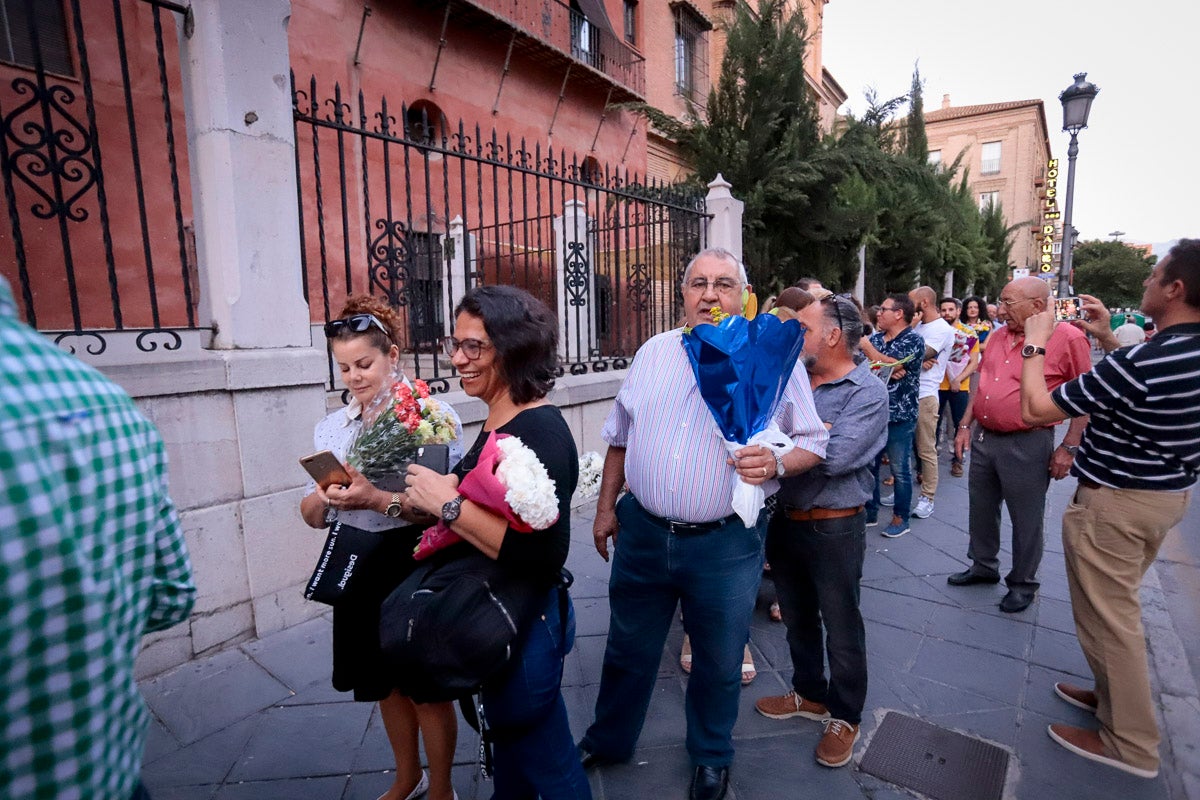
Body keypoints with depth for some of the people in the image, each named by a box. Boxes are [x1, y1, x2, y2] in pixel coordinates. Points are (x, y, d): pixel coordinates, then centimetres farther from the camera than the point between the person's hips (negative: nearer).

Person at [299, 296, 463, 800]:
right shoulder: (331, 428, 5)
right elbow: (314, 516, 7)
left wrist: (379, 500, -28)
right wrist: (321, 499, -15)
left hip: (418, 565, -5)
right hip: (360, 570, 5)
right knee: (386, 682, 23)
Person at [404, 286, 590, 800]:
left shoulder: (540, 430, -25)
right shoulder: (497, 420, 2)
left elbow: (543, 554, -32)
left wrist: (448, 504, -28)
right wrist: (421, 499, 2)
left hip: (526, 622, -9)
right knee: (509, 742, 31)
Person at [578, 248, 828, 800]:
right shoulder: (653, 353, 4)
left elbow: (814, 441, -1)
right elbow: (619, 437, 11)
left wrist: (776, 463, -22)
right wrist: (606, 506, 11)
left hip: (725, 543, -2)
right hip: (641, 532, 3)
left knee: (719, 661, 18)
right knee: (628, 649, 20)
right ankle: (608, 740, 46)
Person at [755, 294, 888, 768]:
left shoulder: (868, 392, -14)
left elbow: (836, 457, -26)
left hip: (834, 528, -6)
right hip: (785, 519, 6)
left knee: (841, 626, 12)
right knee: (797, 617, 21)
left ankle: (844, 716, 33)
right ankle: (809, 694, 43)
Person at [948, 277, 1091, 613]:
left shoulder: (1068, 339, -12)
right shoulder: (998, 336, 7)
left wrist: (1069, 447, -12)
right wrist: (965, 425, 12)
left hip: (1027, 445, -6)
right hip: (983, 438, 7)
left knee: (1026, 520, 10)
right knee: (981, 510, 18)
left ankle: (1023, 583, 28)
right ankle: (984, 566, 37)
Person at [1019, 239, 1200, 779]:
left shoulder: (1138, 362, -28)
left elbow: (1036, 411, -23)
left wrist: (1034, 346, -11)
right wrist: (1108, 339, 13)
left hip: (1115, 502, -9)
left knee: (1107, 615, 6)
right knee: (1118, 608, 24)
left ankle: (1129, 743, 22)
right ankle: (1115, 696, 42)